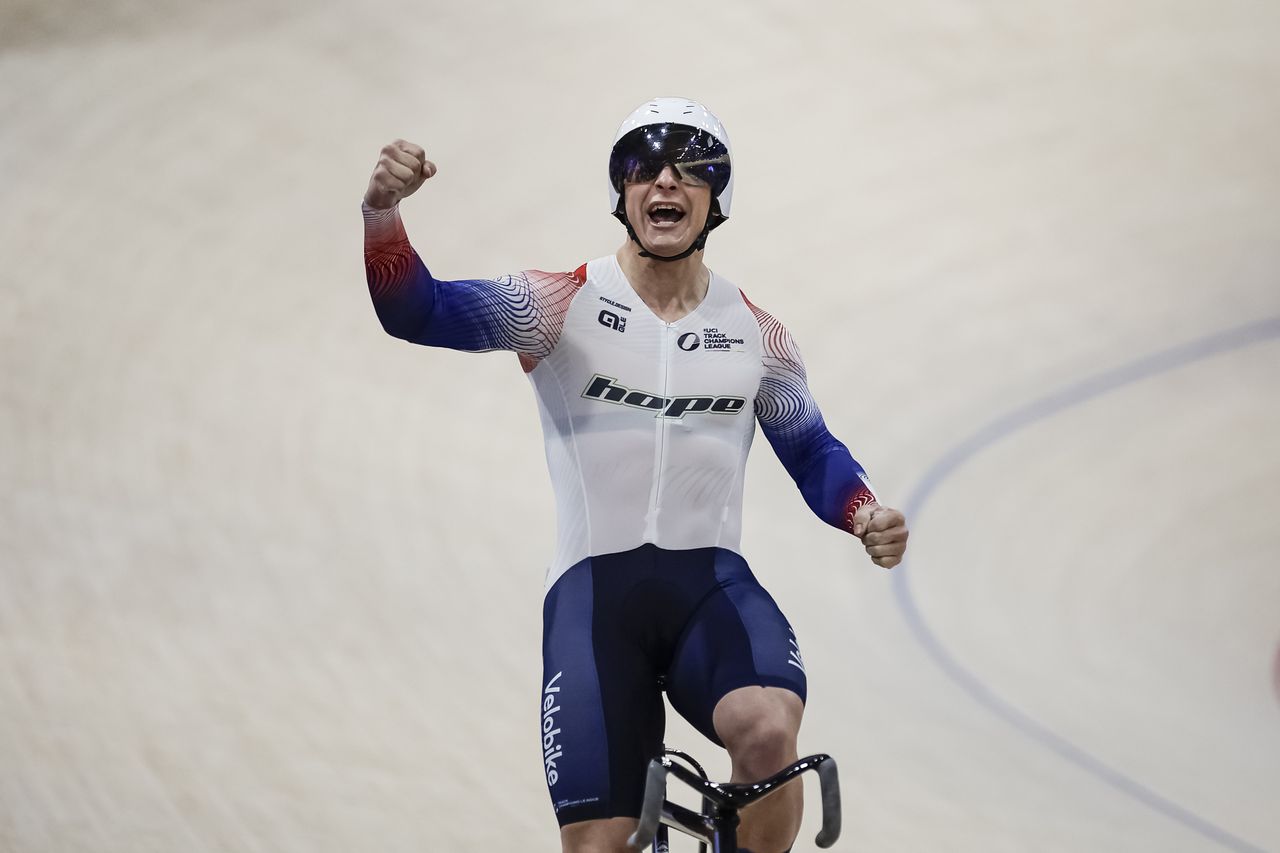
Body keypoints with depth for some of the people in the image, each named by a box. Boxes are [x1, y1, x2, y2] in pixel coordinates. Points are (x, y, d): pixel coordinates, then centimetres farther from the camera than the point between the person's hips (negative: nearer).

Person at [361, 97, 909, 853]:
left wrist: (865, 515, -2)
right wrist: (383, 212, -29)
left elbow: (812, 451, 19)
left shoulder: (756, 334, 9)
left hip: (712, 580, 1)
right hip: (593, 590, -1)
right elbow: (418, 311, -10)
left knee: (768, 727, -32)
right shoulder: (560, 305, 1)